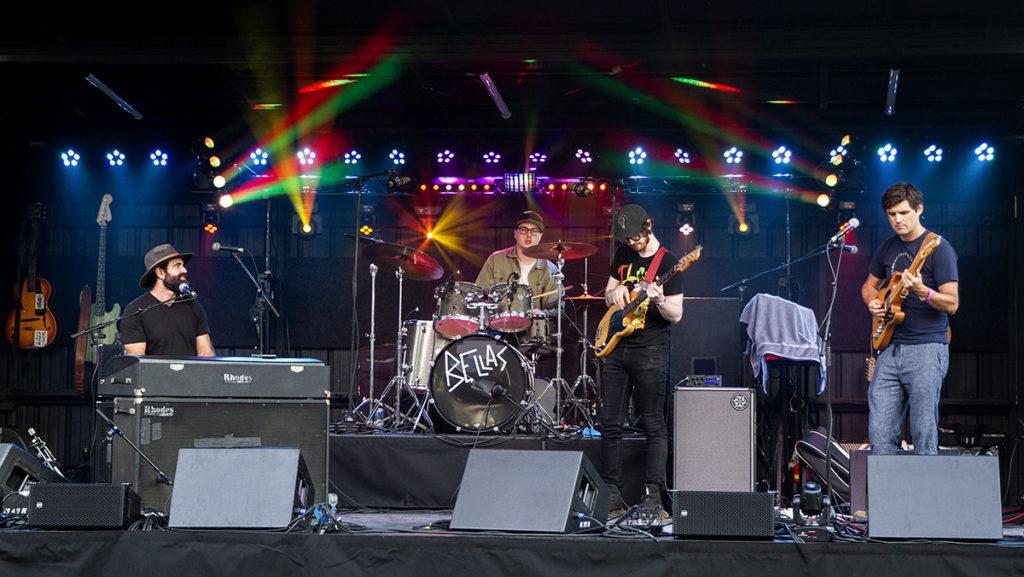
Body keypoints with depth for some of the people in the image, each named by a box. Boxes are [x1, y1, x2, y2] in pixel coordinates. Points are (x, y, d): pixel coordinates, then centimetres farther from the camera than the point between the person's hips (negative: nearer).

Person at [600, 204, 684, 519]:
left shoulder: (667, 263, -7)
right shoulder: (623, 254, 11)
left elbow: (676, 315, -9)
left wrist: (659, 300, -29)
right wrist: (614, 292, 0)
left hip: (650, 351, -6)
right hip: (615, 348, 6)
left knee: (653, 425, -3)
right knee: (610, 422, 5)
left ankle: (653, 496, -1)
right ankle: (612, 495, 11)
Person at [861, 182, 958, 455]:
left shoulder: (938, 248, -6)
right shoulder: (887, 248, 13)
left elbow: (952, 303, -10)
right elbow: (870, 285, 28)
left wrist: (922, 291, -28)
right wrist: (872, 302, 6)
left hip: (927, 349, -6)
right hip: (891, 348, 6)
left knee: (924, 436, -5)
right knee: (880, 432, 2)